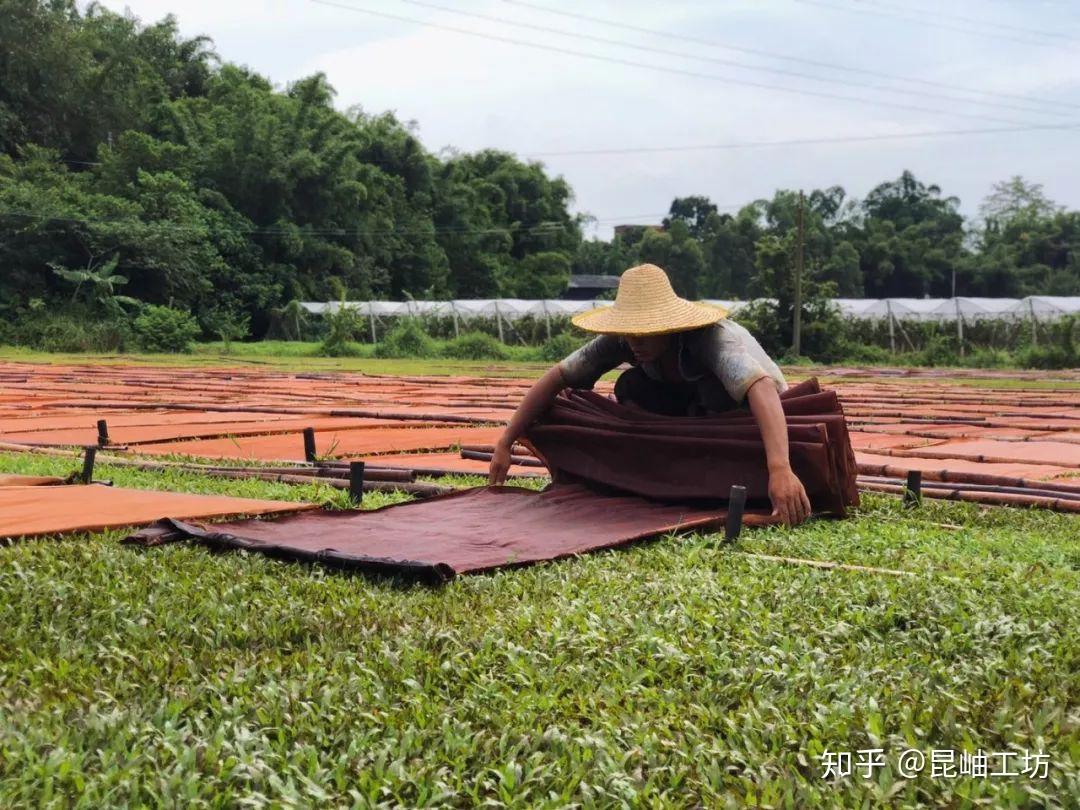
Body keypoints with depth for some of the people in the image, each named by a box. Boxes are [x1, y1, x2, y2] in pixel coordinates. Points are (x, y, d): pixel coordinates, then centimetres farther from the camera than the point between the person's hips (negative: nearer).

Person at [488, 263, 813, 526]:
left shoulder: (714, 337, -38)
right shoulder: (621, 340, -23)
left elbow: (762, 388, -54)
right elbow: (558, 376, -18)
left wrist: (780, 469, -70)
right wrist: (505, 443, -23)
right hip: (696, 417, 5)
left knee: (714, 389, -36)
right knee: (630, 387, -20)